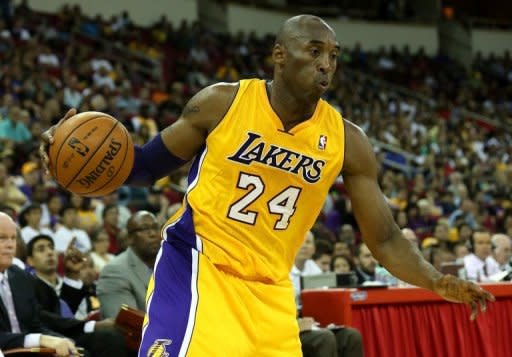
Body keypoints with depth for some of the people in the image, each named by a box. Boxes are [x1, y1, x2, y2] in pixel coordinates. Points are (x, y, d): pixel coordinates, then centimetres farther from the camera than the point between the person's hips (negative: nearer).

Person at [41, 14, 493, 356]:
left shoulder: (346, 141, -3)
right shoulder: (221, 103, -9)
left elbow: (384, 238, 0)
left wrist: (436, 282, -16)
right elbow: (145, 166, 4)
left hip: (269, 290, 4)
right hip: (197, 268, -4)